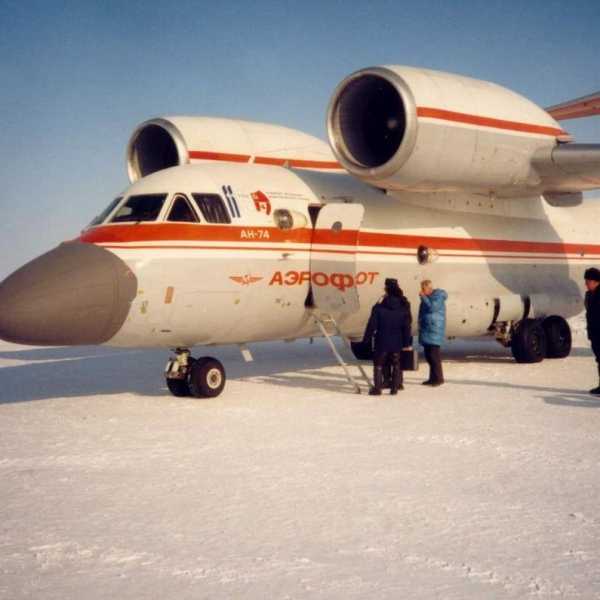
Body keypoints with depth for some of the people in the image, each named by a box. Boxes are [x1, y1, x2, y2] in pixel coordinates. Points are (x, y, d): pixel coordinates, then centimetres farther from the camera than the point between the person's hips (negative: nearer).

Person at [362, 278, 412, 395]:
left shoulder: (379, 308, -10)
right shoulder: (404, 309, 0)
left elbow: (371, 326, -9)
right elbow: (407, 328, 2)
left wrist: (366, 340, -1)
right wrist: (406, 343, 7)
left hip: (382, 342, -3)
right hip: (397, 343, 3)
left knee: (378, 365, 7)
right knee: (396, 365, 14)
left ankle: (377, 388, 4)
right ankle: (395, 387, 13)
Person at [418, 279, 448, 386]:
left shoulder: (438, 296, -9)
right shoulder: (426, 297, 16)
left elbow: (432, 308, -23)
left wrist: (423, 298, -15)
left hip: (434, 330, -9)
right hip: (426, 330, 9)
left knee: (434, 355, -11)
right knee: (428, 355, 9)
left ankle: (438, 378, -7)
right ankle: (433, 378, 14)